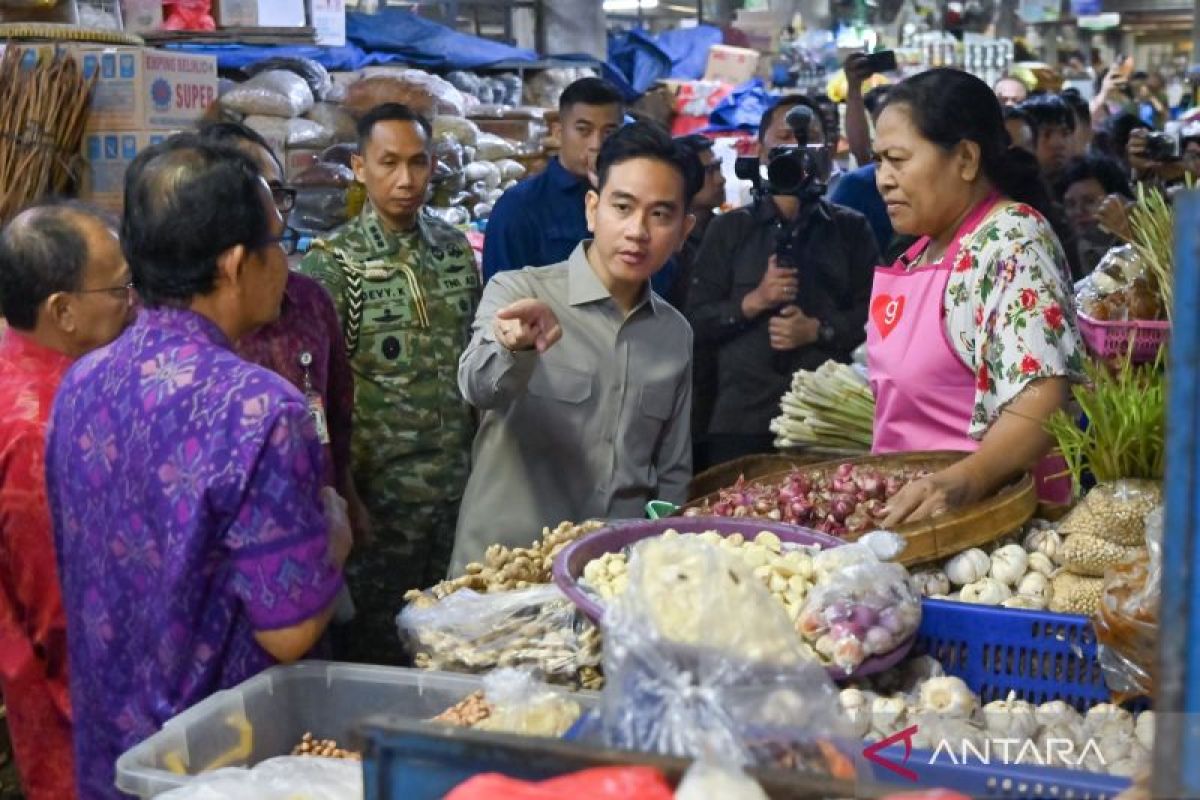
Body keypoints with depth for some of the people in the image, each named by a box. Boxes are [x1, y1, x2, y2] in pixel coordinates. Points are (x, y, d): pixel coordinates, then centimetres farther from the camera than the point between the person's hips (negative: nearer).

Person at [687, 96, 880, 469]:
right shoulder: (729, 229, 11)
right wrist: (754, 301, -10)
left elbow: (874, 313, 3)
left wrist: (817, 330, -12)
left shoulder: (851, 229, 12)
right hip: (742, 415, 0)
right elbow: (696, 319, 4)